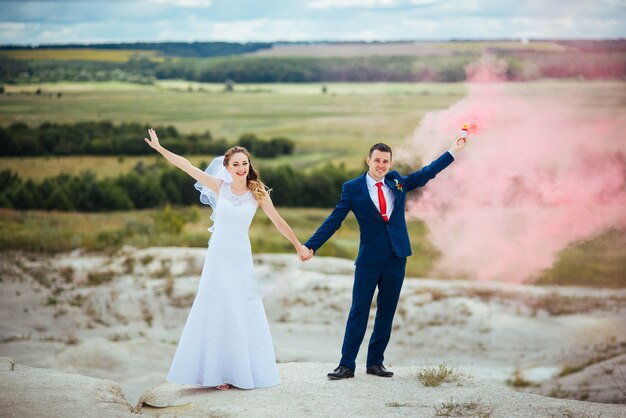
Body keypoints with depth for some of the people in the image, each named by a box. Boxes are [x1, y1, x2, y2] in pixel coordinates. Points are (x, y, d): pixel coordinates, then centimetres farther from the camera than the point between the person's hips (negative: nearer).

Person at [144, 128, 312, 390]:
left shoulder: (258, 192, -1)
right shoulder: (219, 186, -1)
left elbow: (278, 222, 6)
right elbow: (187, 166, -1)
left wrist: (298, 246, 11)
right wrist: (159, 148, -3)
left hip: (241, 258, 0)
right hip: (218, 255, 0)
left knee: (242, 314, 2)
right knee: (218, 312, 1)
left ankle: (243, 370, 11)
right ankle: (219, 372, 5)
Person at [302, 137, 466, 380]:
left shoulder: (397, 182, 8)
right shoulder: (353, 188, -3)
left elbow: (427, 173, 16)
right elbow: (334, 220, -3)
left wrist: (453, 151, 13)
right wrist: (311, 246, -10)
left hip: (396, 257, 4)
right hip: (369, 258, -4)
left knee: (387, 312, 8)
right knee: (359, 311, -3)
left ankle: (375, 362, 17)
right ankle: (347, 365, 1)